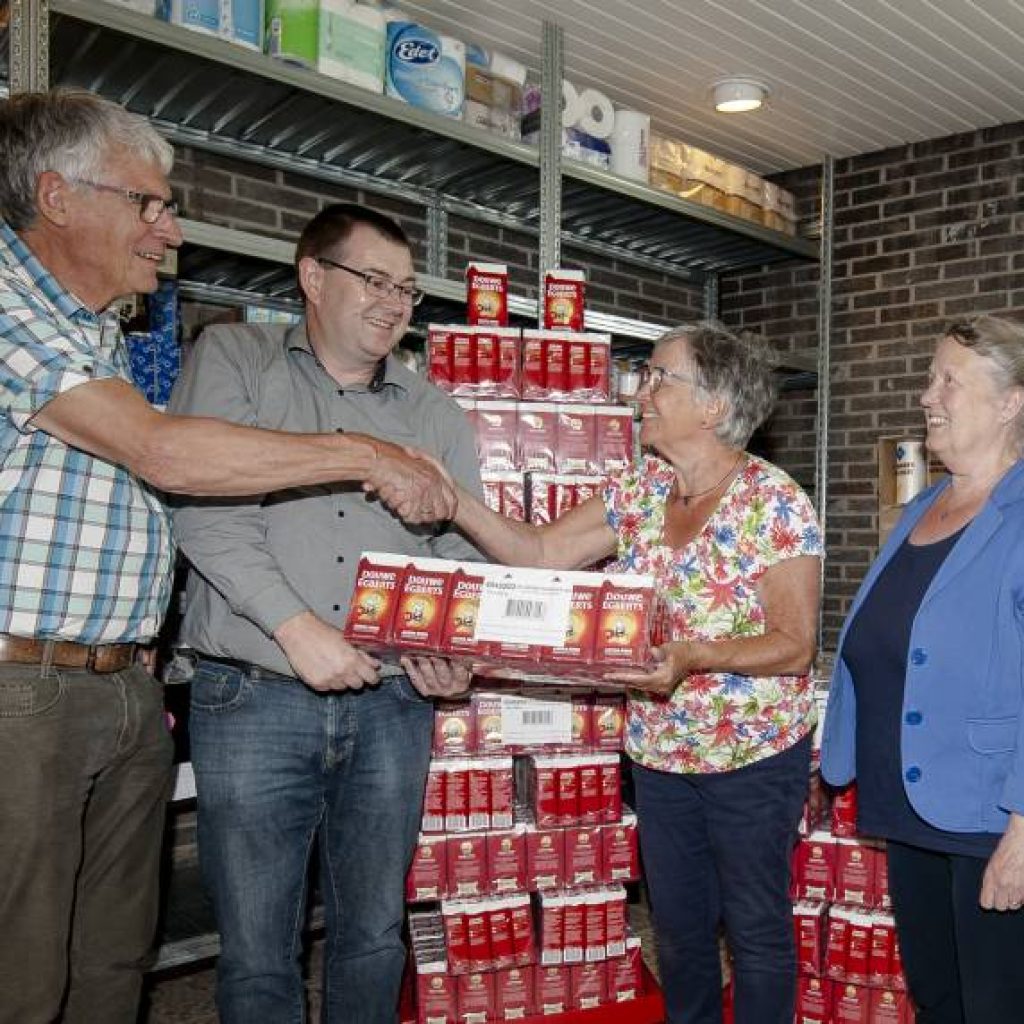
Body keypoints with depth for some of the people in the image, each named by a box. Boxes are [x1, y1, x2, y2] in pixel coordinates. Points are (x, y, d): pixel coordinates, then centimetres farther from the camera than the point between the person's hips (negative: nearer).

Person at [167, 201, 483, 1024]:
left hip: (392, 704, 3)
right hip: (255, 699, -3)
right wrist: (295, 625, -20)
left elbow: (463, 553, 8)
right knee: (257, 954, 6)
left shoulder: (436, 415, 11)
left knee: (375, 934, 15)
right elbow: (204, 506, -10)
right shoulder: (232, 358, 3)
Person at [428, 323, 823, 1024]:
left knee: (757, 928, 11)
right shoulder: (640, 492, 1)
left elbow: (795, 646, -16)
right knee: (678, 925, 19)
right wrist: (451, 501, -15)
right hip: (660, 750, 6)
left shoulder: (775, 503, -16)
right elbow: (538, 554, -3)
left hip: (755, 754, -5)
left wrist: (695, 656, -31)